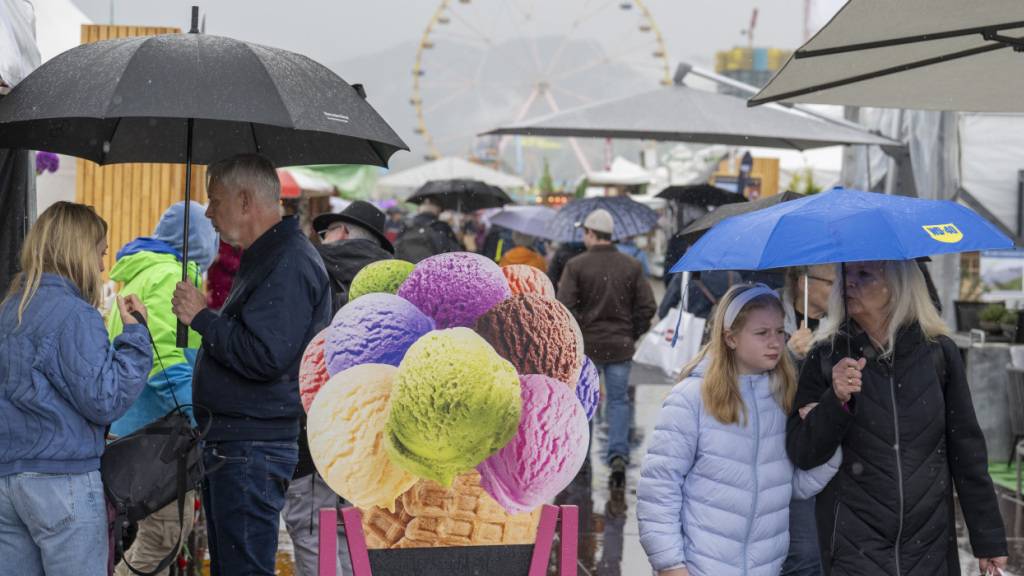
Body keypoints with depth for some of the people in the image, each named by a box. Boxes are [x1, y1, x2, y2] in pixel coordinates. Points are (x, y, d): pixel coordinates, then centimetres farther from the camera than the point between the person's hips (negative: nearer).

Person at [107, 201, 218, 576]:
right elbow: (164, 357, -23)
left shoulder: (140, 274, 21)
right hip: (154, 426, -10)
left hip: (126, 423, 10)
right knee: (170, 524, -8)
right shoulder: (170, 276, -12)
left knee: (159, 522, 15)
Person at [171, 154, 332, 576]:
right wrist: (203, 317, 17)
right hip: (231, 446, 11)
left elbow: (264, 355, -27)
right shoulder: (265, 259, 18)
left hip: (253, 452, -11)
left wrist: (201, 317, -16)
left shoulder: (288, 264, -17)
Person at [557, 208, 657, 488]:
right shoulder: (631, 267, 1)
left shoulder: (576, 266, -8)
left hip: (586, 345, -1)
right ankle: (618, 455, -4)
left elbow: (564, 307, -13)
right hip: (621, 346, 2)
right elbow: (647, 307, 0)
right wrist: (632, 334, 10)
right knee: (619, 400, 8)